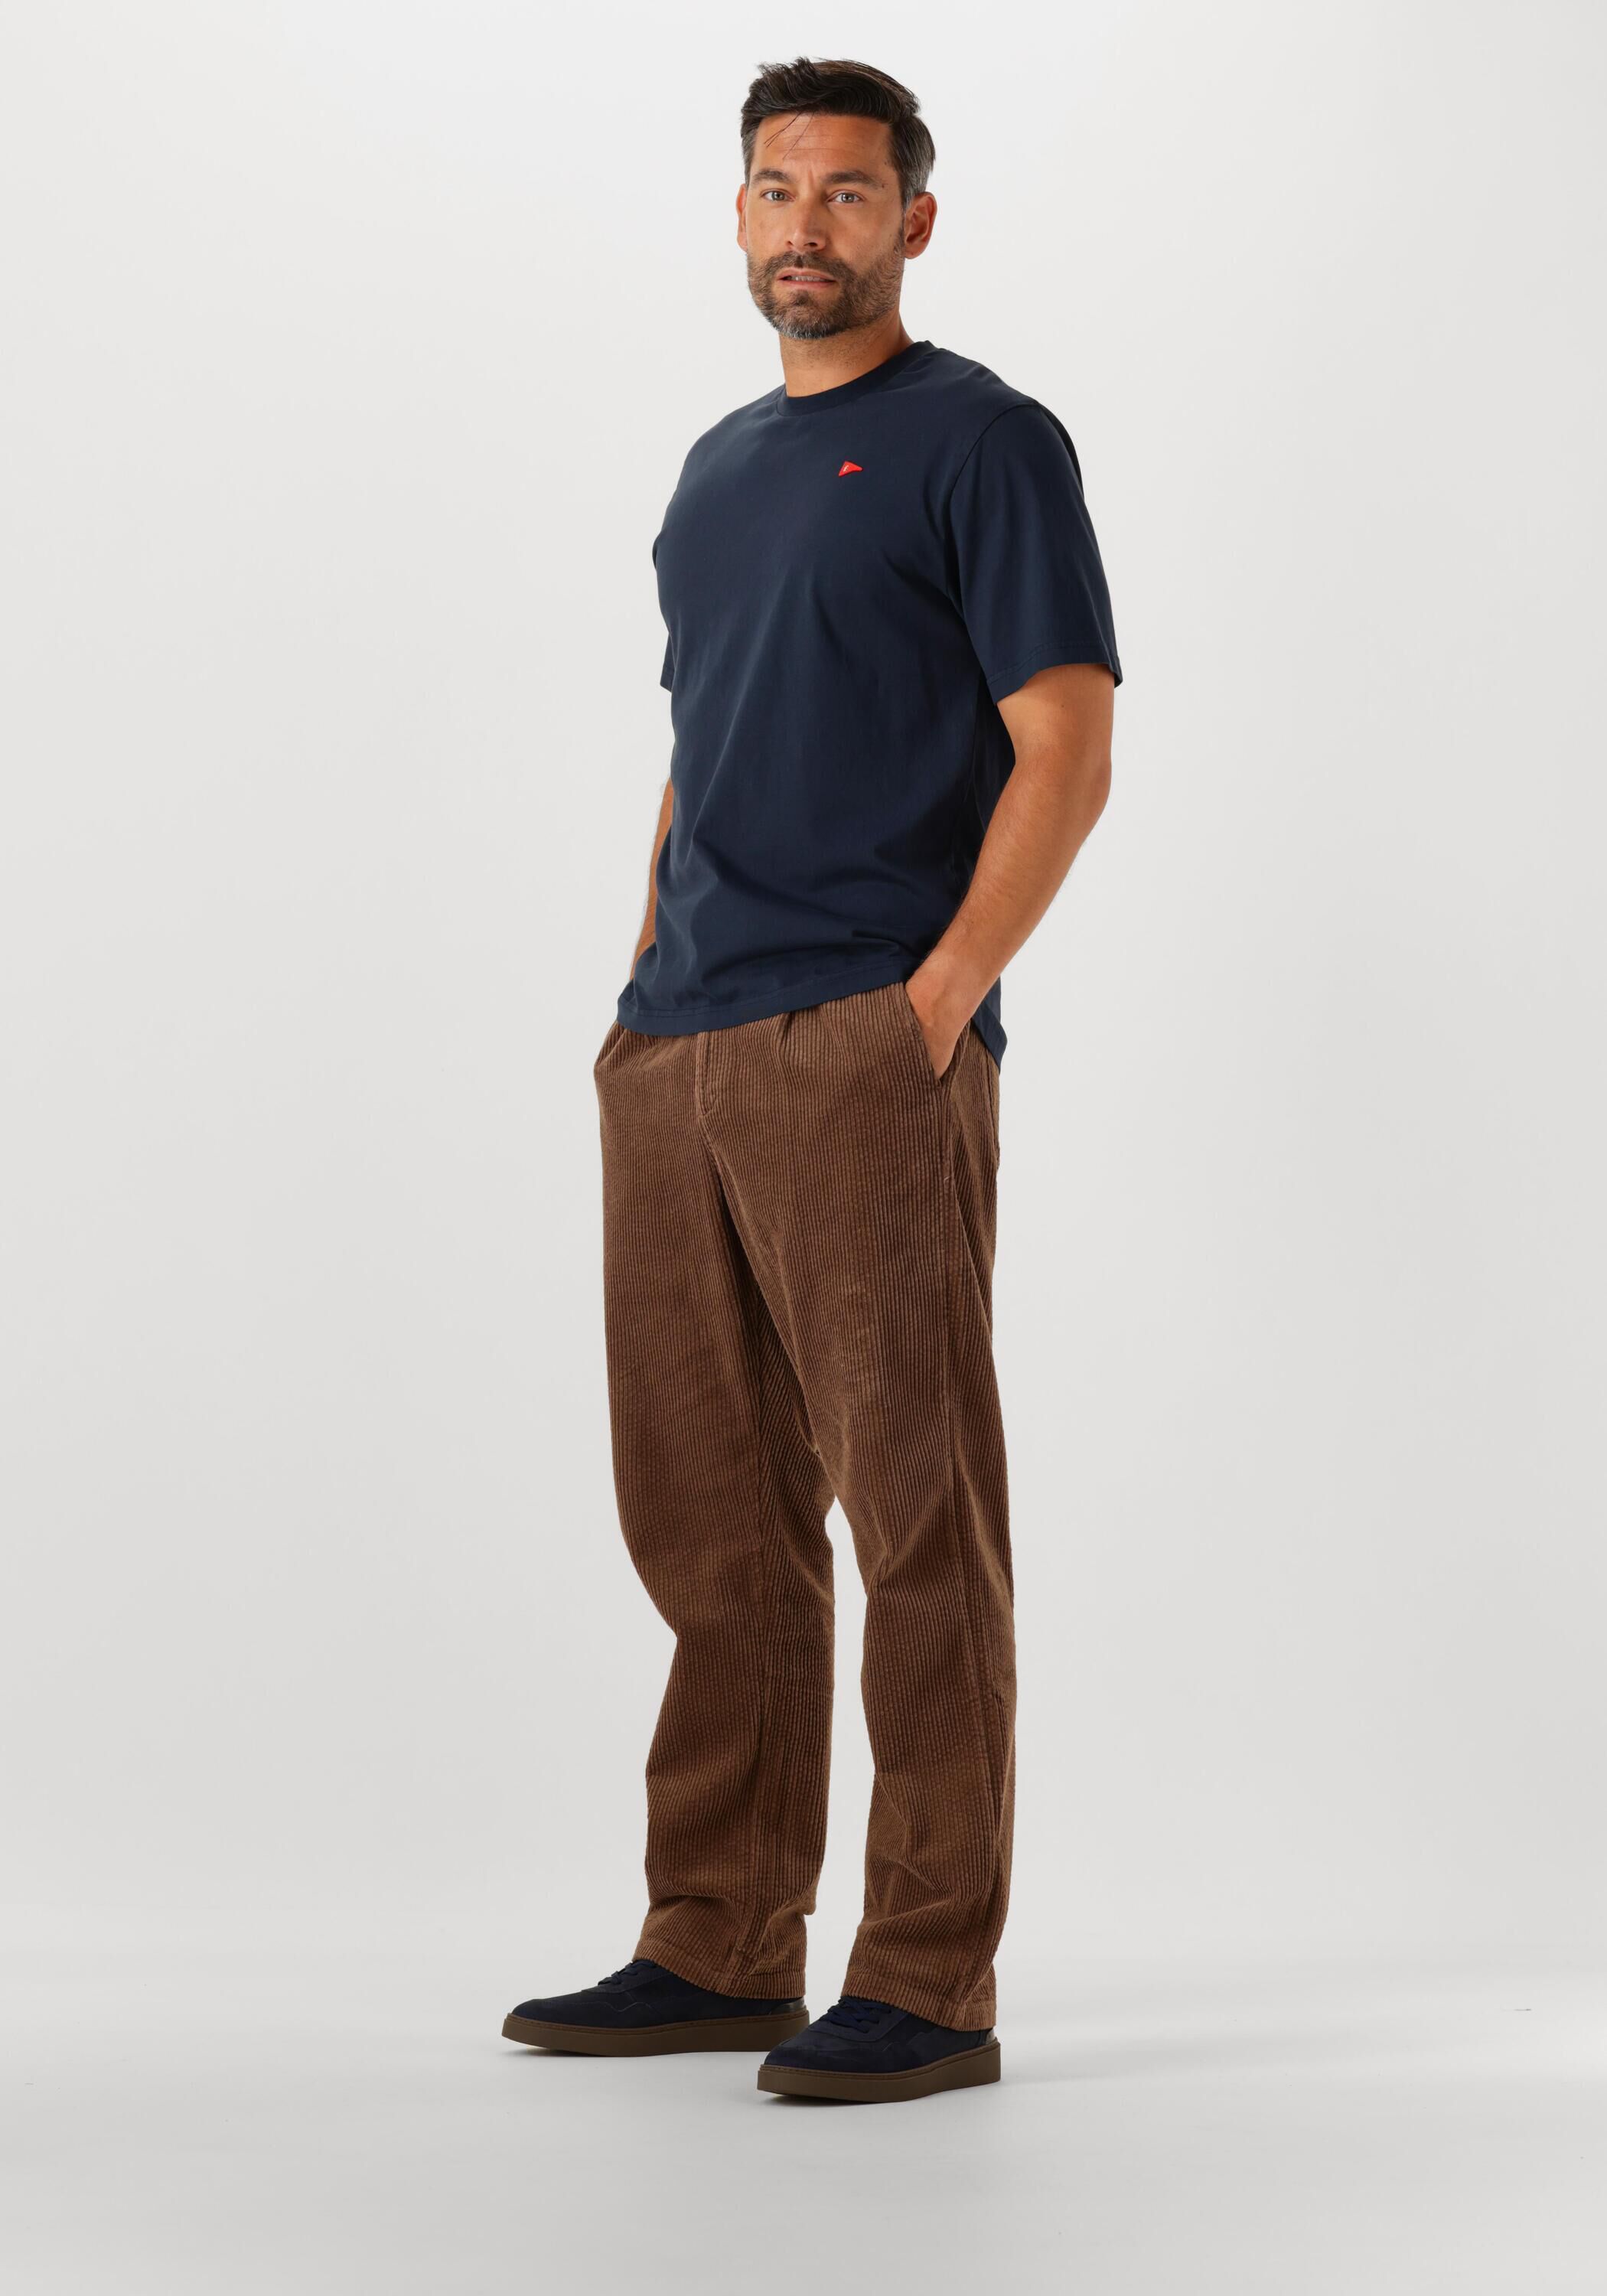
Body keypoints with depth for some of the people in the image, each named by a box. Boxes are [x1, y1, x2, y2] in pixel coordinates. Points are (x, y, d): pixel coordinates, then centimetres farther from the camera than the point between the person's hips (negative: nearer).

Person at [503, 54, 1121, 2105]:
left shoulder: (981, 442, -2)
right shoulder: (718, 468, 21)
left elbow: (1066, 748, -9)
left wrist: (941, 997, -17)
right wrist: (648, 997, 13)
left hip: (866, 1051, -8)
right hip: (676, 1061, 8)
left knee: (915, 1512, -4)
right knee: (710, 1523, 11)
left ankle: (930, 1984, 1)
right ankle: (718, 1950, 20)